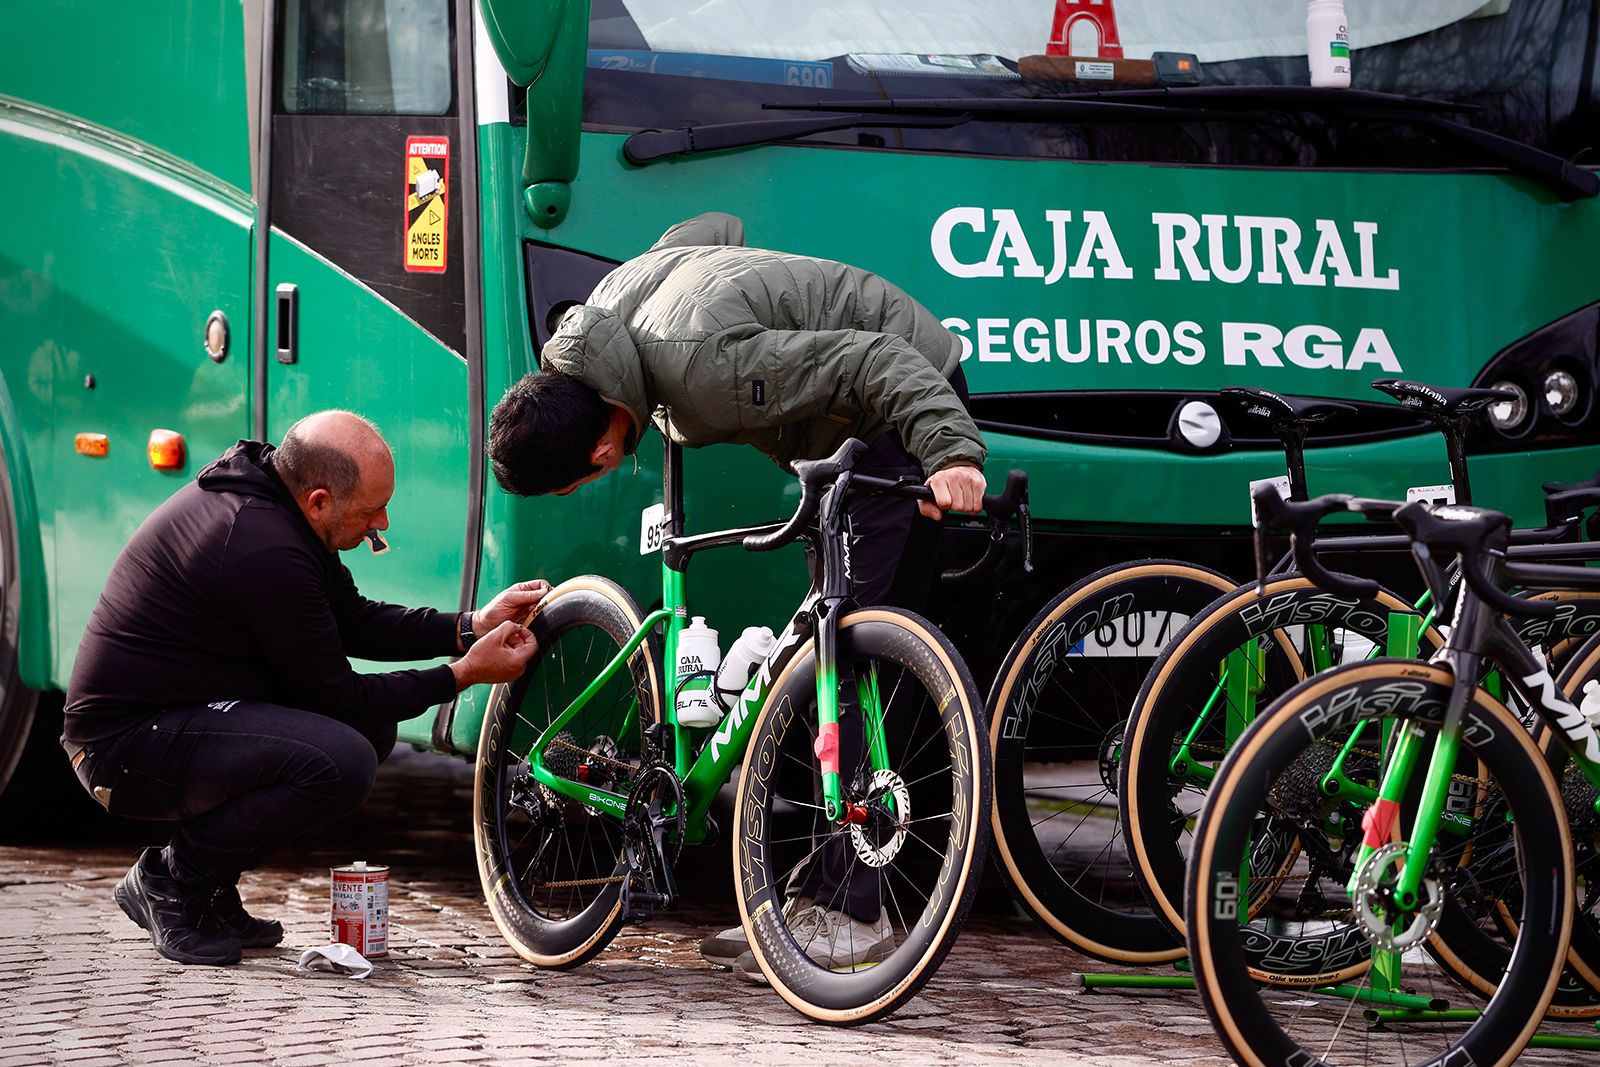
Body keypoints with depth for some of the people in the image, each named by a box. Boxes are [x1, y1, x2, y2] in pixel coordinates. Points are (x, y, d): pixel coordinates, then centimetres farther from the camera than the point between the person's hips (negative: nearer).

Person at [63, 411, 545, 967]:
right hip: (126, 748, -11)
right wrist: (462, 675, -10)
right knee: (342, 759, -27)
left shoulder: (257, 491, 6)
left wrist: (470, 627, 5)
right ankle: (172, 880, -8)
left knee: (372, 729, 10)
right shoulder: (264, 549, -25)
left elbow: (352, 619, 16)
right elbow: (335, 697, -17)